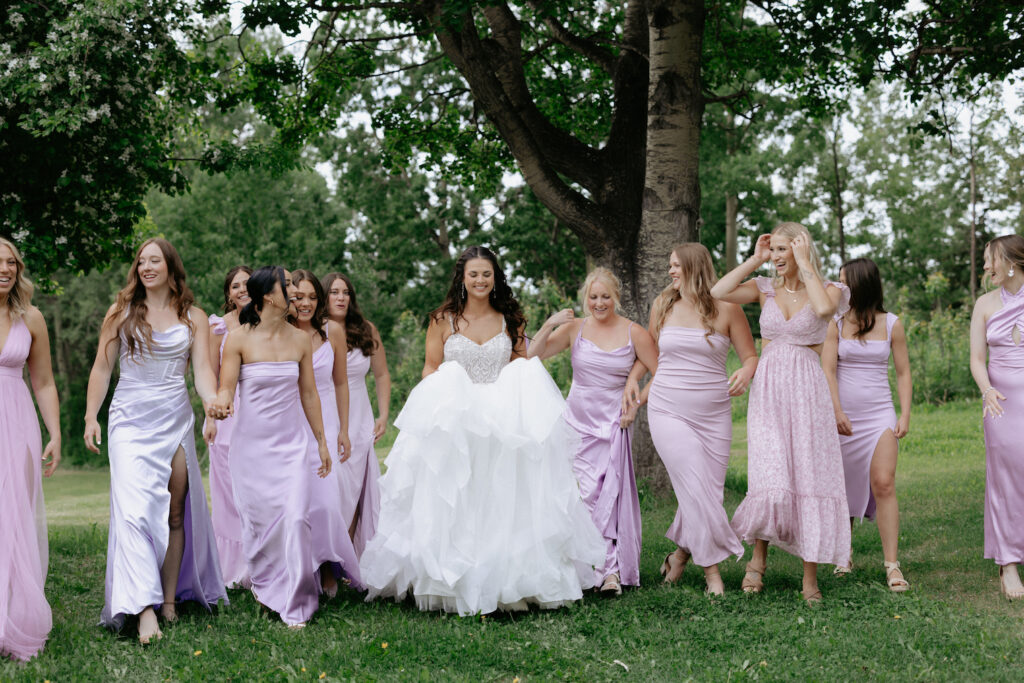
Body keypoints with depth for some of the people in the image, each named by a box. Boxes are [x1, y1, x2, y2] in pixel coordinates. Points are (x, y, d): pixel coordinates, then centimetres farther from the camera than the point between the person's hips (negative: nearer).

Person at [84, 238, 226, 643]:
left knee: (175, 512, 5)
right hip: (131, 420, -2)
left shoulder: (193, 318, 7)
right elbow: (102, 369, 7)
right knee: (135, 509, -15)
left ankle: (170, 598, 15)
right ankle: (144, 608, -20)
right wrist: (91, 417, 0)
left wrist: (213, 402, -22)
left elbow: (202, 370, -2)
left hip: (175, 421, 2)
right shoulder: (122, 313, 6)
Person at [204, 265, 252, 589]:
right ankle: (234, 570, 9)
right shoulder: (220, 326, 3)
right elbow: (211, 376, 3)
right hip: (228, 413, -1)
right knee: (230, 491, 1)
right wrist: (210, 418, -4)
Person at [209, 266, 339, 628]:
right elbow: (226, 388, -8)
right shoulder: (239, 339, -6)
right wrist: (220, 405, -33)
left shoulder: (300, 339, 3)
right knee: (258, 519, 8)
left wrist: (322, 441, 14)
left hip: (290, 443, 1)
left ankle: (295, 604, -3)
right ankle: (264, 586, 34)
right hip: (251, 444, -1)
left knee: (296, 517, -11)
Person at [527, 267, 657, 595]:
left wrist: (637, 403, -2)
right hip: (577, 418, 1)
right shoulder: (575, 328, 2)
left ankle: (611, 568, -8)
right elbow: (532, 356, -1)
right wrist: (549, 325, -13)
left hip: (613, 422, -1)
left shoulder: (633, 333, -1)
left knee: (608, 492, -8)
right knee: (577, 491, -5)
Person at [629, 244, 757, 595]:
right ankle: (711, 568, -1)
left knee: (710, 491, 1)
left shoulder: (726, 309, 0)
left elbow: (751, 356, 2)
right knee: (697, 490, -12)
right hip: (668, 411, 0)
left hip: (712, 414, 0)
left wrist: (746, 372, -20)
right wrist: (632, 379, 9)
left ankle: (681, 553, 22)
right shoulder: (663, 305, 8)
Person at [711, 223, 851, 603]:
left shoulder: (826, 289, 3)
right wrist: (754, 260, -1)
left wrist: (804, 262, -13)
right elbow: (717, 293, -7)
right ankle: (758, 560, 13)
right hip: (768, 388, 1)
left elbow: (823, 307, -23)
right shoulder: (765, 289, 9)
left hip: (808, 390, -1)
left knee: (810, 479, 0)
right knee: (770, 479, -9)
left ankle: (810, 578, 7)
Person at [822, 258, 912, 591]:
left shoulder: (891, 324, 2)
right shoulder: (836, 324, 1)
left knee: (884, 484, -12)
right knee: (844, 487, 7)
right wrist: (837, 411, -14)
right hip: (843, 415, 1)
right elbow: (828, 370, -4)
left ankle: (892, 565, -10)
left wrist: (905, 414, 0)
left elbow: (903, 373, 8)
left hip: (880, 414, -1)